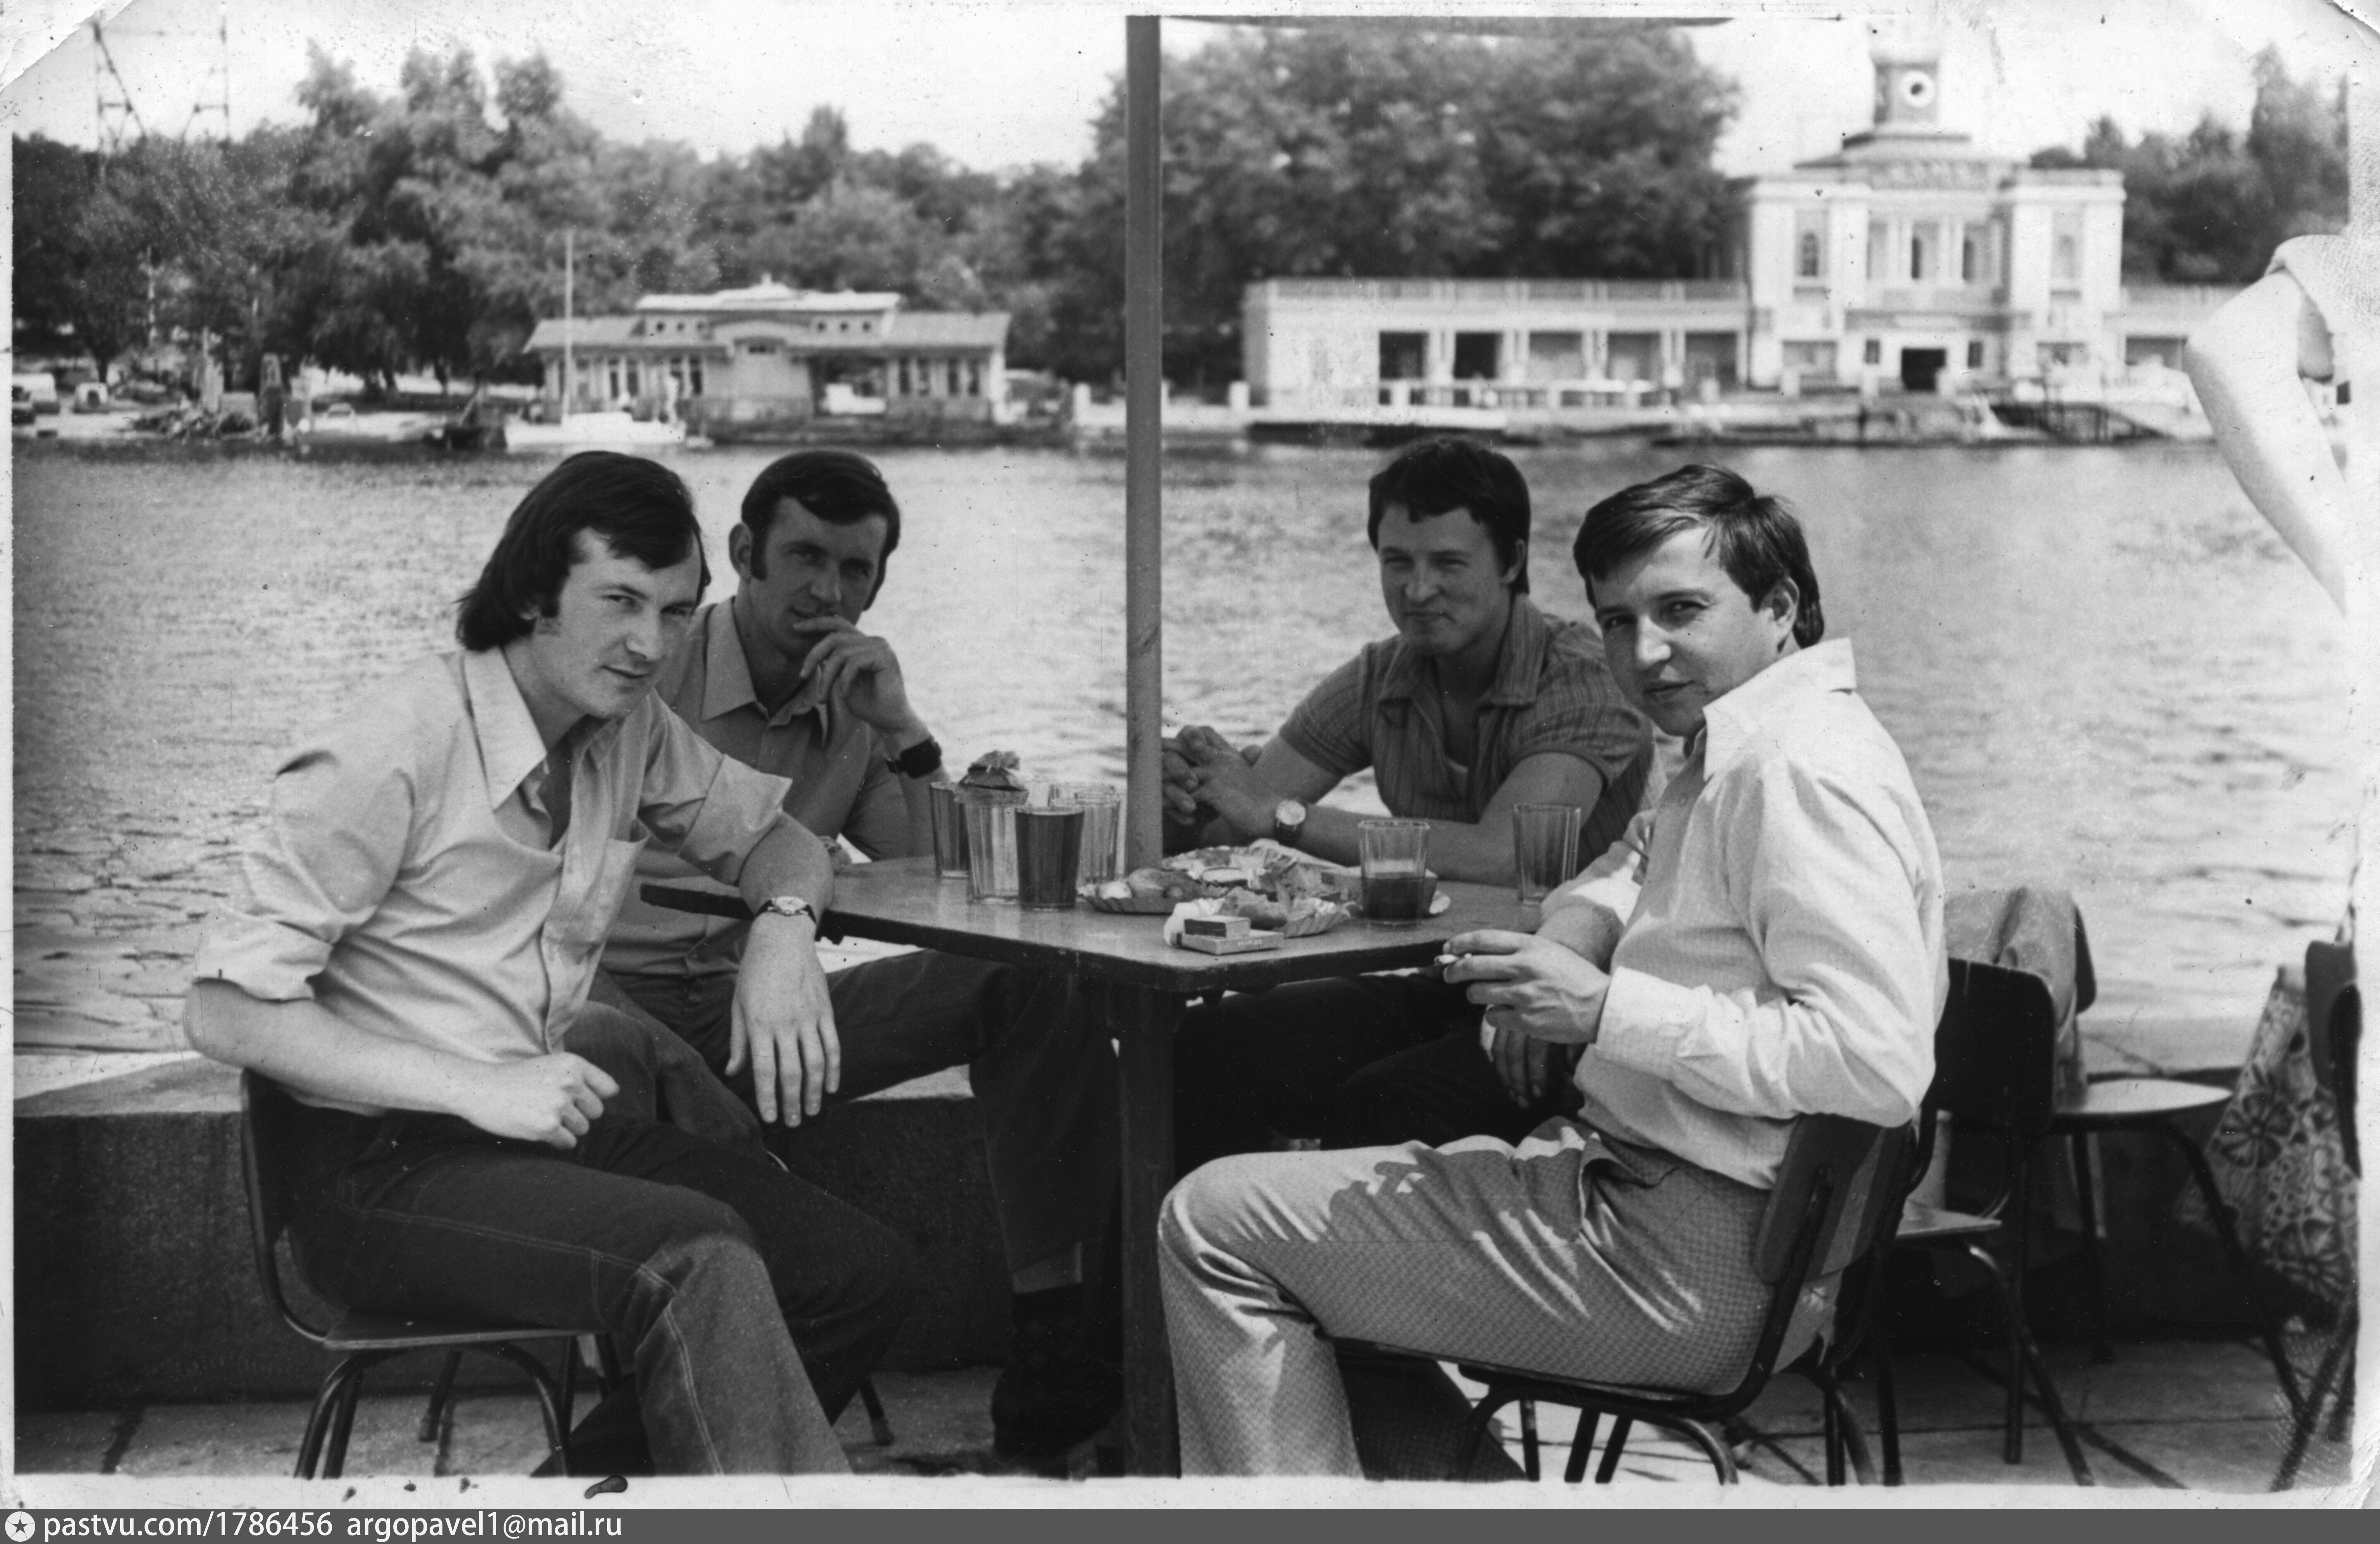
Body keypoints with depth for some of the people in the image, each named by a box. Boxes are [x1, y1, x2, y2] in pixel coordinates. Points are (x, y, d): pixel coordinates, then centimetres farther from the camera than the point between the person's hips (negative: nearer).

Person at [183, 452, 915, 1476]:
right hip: (386, 1170, -8)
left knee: (868, 1277, -7)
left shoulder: (630, 729, 5)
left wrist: (784, 925, -4)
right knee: (698, 1258, -32)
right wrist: (477, 1088, -23)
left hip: (546, 1122, 8)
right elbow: (226, 1011, -17)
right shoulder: (392, 753, -16)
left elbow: (778, 838, 21)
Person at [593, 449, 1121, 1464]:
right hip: (612, 991, -5)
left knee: (1040, 987, -11)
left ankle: (1053, 1356, -14)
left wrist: (900, 728, -8)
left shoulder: (852, 716, 13)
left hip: (750, 1003, 5)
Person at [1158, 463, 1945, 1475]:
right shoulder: (1739, 752, 13)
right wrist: (1572, 936, 10)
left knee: (1213, 1225, -4)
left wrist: (1607, 1010, -23)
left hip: (1698, 1265, -11)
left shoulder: (1804, 772, -18)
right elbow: (1645, 855, 33)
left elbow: (1880, 1064, -28)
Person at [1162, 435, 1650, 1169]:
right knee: (1197, 1055, -13)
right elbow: (1239, 816, 4)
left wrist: (1283, 814, -26)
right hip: (1433, 987, 6)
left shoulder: (1576, 680, -14)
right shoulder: (1382, 680, 6)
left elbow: (1502, 856, -29)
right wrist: (1184, 798, -22)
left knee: (1375, 1109, -32)